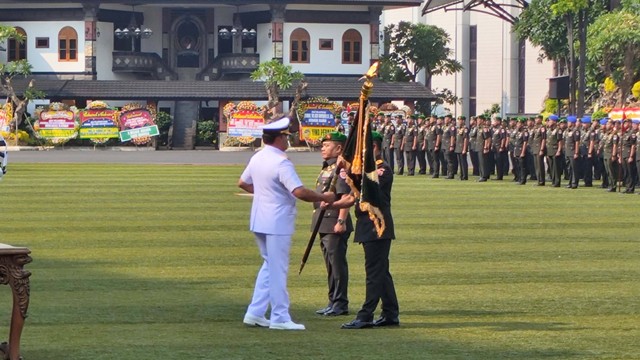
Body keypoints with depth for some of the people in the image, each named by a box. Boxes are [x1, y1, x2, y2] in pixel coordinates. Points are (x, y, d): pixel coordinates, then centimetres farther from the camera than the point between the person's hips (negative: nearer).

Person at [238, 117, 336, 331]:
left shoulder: (257, 158, 7)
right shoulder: (281, 163, -20)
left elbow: (242, 183, 21)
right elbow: (300, 192, -27)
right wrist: (324, 198, -15)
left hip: (259, 222, 9)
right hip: (277, 223, -9)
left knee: (269, 265, 19)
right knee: (278, 269, -2)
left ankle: (255, 313, 16)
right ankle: (280, 318, 4)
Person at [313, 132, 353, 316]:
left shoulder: (340, 168, -14)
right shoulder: (326, 168, 17)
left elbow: (346, 196, -21)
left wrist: (341, 221, -24)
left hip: (335, 225, -10)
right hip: (324, 223, 10)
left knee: (337, 263, -6)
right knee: (330, 264, 15)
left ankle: (340, 304, -2)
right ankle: (334, 302, 22)